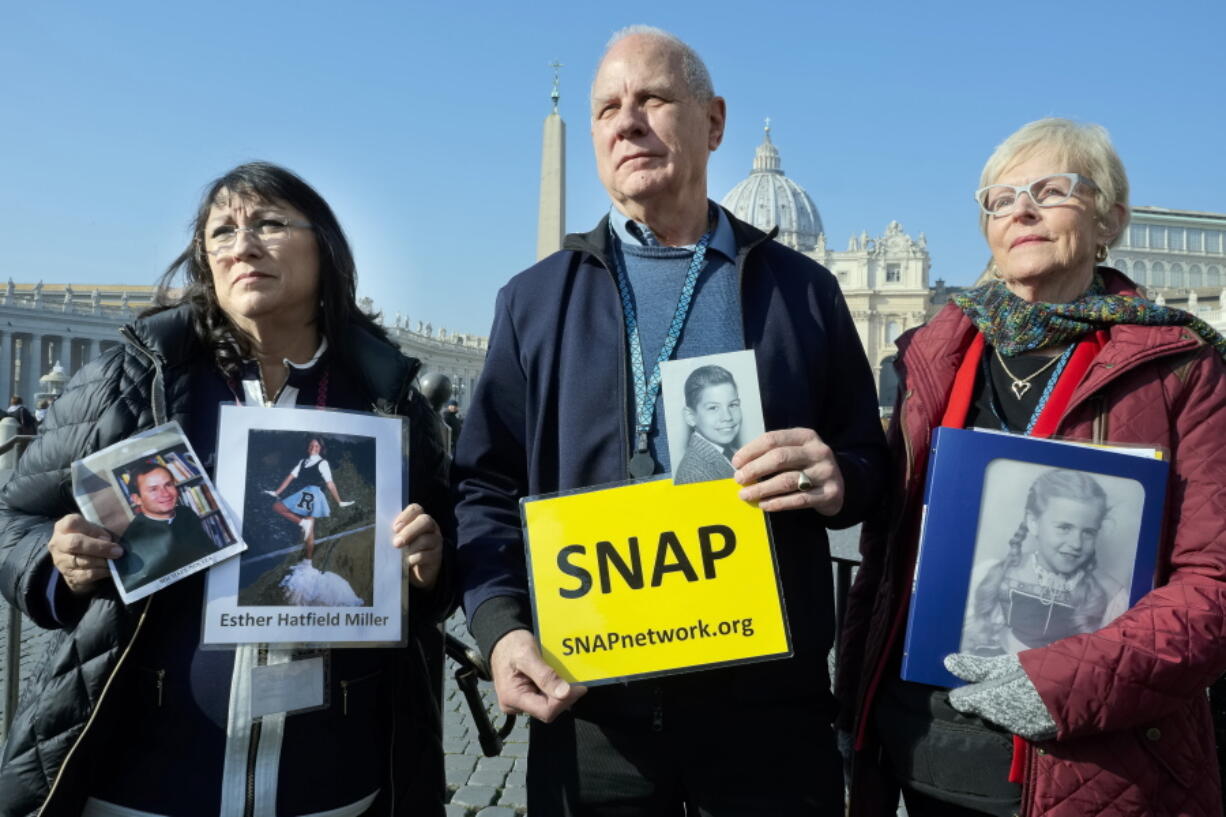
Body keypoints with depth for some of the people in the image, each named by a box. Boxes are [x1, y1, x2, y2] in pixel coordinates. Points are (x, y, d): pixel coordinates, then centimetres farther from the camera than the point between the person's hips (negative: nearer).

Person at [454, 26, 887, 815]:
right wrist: (503, 626, -10)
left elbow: (873, 462, 9)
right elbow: (488, 486, 5)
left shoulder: (802, 289, 7)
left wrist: (839, 478, -14)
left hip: (769, 698, 1)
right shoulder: (536, 298, 7)